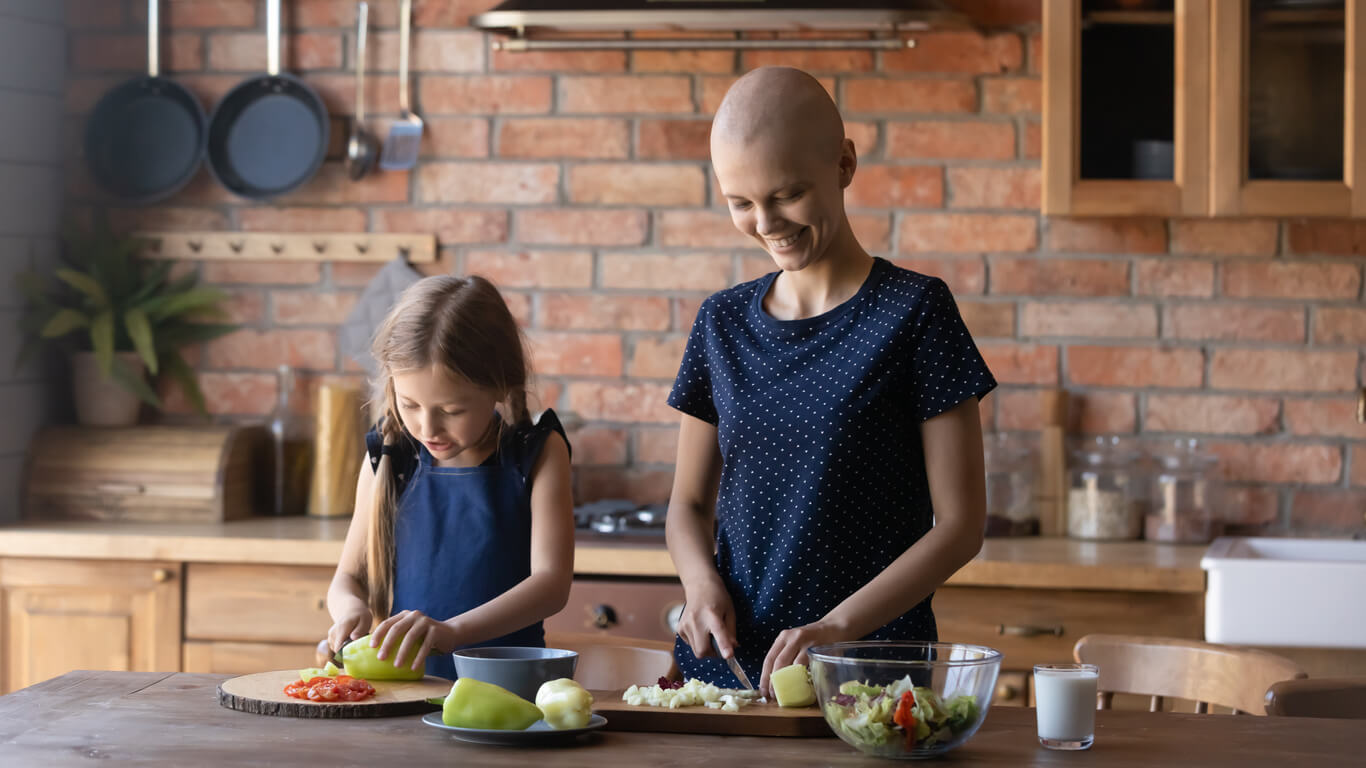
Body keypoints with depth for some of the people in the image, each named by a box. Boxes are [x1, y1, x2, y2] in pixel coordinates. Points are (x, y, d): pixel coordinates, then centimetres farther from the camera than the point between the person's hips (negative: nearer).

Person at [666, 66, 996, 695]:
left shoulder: (915, 311, -2)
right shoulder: (723, 321, 12)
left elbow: (960, 524, -4)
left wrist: (839, 625, -15)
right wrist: (701, 580, -3)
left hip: (870, 663, -4)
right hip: (725, 662, 4)